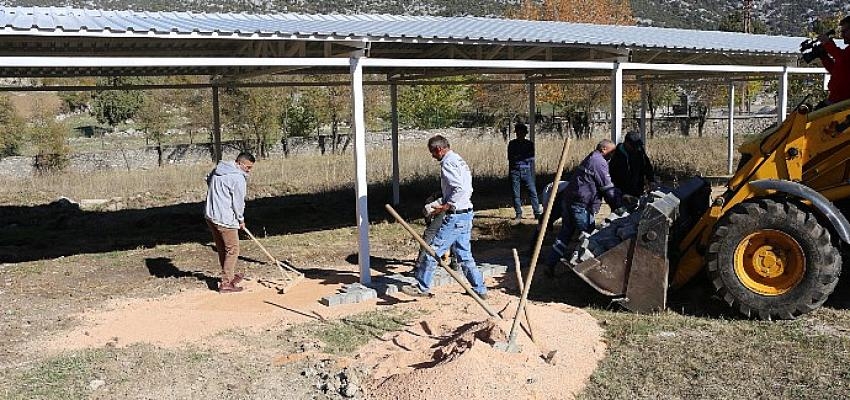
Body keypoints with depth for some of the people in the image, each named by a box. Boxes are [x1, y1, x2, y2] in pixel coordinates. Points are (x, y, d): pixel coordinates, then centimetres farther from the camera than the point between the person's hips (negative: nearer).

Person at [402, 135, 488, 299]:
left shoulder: (447, 163, -13)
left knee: (434, 250, -2)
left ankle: (422, 287, 5)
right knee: (464, 254, 15)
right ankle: (480, 289, 18)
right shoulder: (460, 161, 17)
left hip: (455, 216, -10)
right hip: (466, 214, 10)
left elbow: (460, 189, -25)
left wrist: (446, 206, -19)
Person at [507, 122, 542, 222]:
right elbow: (510, 158, 9)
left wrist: (518, 157, -5)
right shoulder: (512, 144, 10)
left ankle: (537, 212, -1)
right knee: (516, 194, 2)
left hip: (526, 170, 0)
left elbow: (531, 158, 1)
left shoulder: (530, 144, 9)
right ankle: (518, 214, 10)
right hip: (515, 171, 1)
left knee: (533, 192, -6)